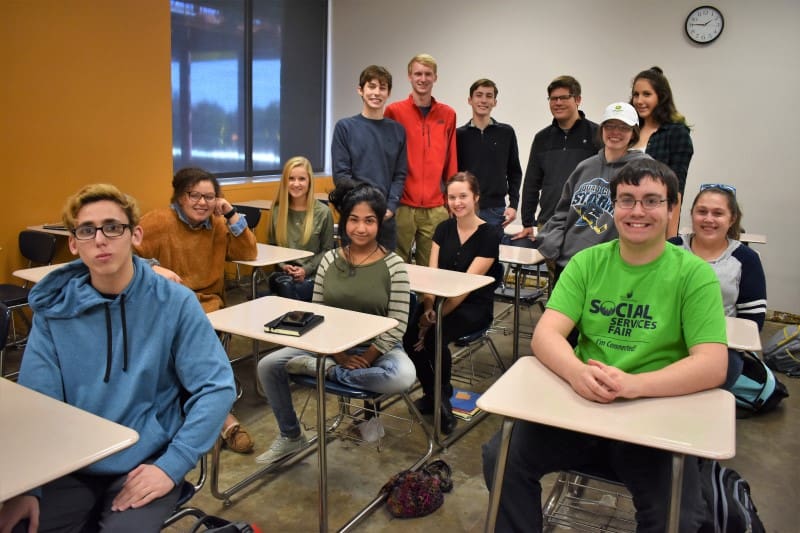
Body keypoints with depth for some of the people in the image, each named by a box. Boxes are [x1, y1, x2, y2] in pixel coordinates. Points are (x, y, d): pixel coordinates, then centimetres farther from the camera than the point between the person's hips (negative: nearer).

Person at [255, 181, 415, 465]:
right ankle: (291, 436, 13)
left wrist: (367, 357, -18)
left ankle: (323, 369, -16)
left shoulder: (393, 265, -11)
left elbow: (397, 325, -11)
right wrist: (339, 354, -12)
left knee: (403, 377, -35)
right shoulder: (329, 260, -1)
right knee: (268, 365, -8)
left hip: (377, 348, -3)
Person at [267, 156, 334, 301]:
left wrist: (306, 269, -11)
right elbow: (272, 245, 15)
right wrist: (284, 265, -5)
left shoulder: (323, 212, 1)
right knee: (286, 286, -34)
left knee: (299, 289, -35)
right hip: (283, 273, 2)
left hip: (313, 275, -2)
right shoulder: (277, 210, 10)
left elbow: (327, 250, 3)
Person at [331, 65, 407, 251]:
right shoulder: (345, 127, 1)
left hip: (387, 219, 3)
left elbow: (400, 175, 6)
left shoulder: (397, 130, 9)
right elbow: (341, 174, -4)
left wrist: (390, 207, -8)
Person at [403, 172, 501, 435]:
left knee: (435, 335, -31)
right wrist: (428, 309, -17)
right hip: (441, 299, 5)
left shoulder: (489, 235, -10)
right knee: (409, 335, -22)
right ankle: (431, 393, 3)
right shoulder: (443, 229, 6)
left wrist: (437, 317, -21)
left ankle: (443, 396, -5)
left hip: (474, 307, -5)